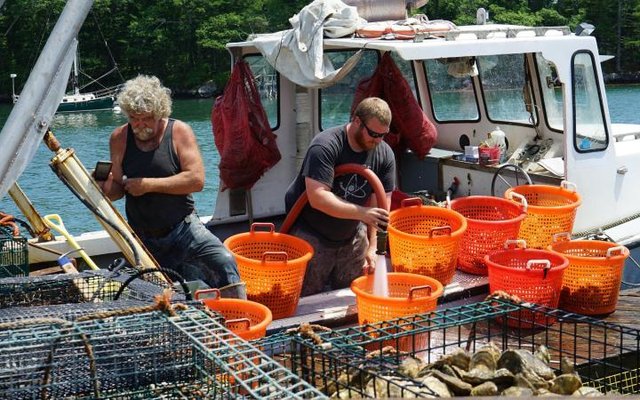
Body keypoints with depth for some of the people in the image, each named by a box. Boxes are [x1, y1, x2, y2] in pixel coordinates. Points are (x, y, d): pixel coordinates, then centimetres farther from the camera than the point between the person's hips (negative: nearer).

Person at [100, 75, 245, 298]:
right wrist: (104, 185, -19)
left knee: (224, 263, -24)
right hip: (144, 238, 3)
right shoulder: (119, 139, 2)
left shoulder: (179, 131, -6)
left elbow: (196, 180, -17)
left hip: (183, 228, -3)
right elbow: (116, 189, 6)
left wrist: (149, 184, -18)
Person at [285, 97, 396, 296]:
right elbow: (318, 198, -31)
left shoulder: (384, 154, -5)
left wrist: (372, 246, -13)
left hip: (352, 235, 5)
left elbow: (381, 203, -6)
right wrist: (362, 213, -36)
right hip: (311, 235, -5)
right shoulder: (325, 147, -23)